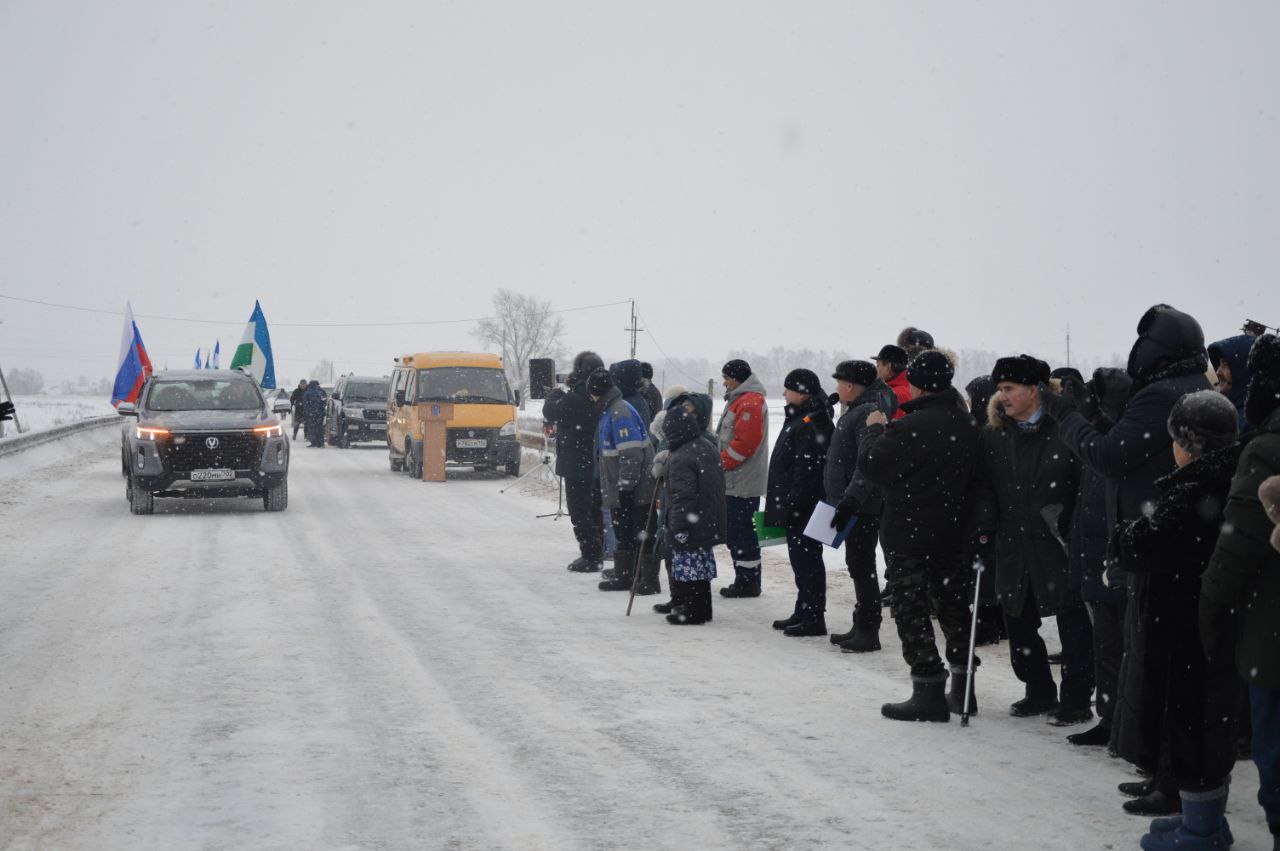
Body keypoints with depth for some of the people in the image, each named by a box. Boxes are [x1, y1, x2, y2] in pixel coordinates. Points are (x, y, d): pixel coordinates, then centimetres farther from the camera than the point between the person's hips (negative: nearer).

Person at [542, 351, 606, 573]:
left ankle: (590, 556, -1)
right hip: (600, 464, 8)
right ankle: (597, 553, 25)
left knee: (580, 512, 0)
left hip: (577, 466, -8)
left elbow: (550, 412, -9)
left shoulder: (574, 398, -23)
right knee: (596, 510, 18)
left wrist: (556, 393, 8)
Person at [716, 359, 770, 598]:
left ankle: (747, 582, -3)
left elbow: (745, 442, -22)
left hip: (743, 483, -11)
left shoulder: (750, 403, -14)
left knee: (741, 532, -7)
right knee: (735, 532, 13)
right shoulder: (740, 400, 20)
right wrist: (721, 463, 17)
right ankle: (746, 581, 19)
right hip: (735, 481, 11)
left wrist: (721, 462, -16)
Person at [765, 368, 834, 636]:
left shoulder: (811, 423, -17)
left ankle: (813, 619, -5)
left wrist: (792, 502, -24)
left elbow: (808, 468, -24)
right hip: (794, 506, 11)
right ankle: (803, 612, 24)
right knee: (800, 557, 16)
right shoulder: (799, 418, 16)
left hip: (804, 507, -11)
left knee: (806, 558, -7)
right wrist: (776, 492, 24)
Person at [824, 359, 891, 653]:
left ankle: (868, 632, -4)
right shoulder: (856, 411, 16)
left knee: (862, 566, -7)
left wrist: (851, 499, -29)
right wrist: (842, 499, 23)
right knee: (858, 565, 14)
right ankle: (862, 628, 21)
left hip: (861, 507, -11)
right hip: (853, 504, 11)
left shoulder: (868, 413, -17)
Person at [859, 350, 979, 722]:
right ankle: (961, 688, 24)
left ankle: (928, 693, -2)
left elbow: (872, 464, -15)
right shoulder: (966, 424, 5)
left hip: (909, 537, -8)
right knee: (953, 607, 17)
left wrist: (875, 429, 2)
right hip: (952, 534, 8)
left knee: (912, 611, 0)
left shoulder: (911, 427, -21)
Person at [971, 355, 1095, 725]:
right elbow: (982, 485, 9)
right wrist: (983, 525, -4)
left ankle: (1076, 699, 10)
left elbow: (1087, 482, -6)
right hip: (1013, 546, 5)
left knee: (1073, 625, 0)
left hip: (1060, 544, -5)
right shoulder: (993, 435, 8)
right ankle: (1039, 693, 26)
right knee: (1018, 624, 11)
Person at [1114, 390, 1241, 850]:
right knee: (1216, 719, 18)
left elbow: (1143, 549, -21)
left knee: (1190, 723, 1)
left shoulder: (1190, 493, -22)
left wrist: (1128, 533, 1)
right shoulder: (1233, 482, 5)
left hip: (1189, 631, -9)